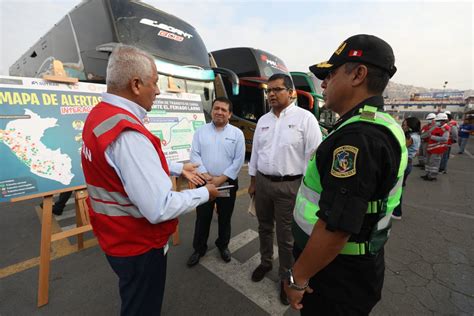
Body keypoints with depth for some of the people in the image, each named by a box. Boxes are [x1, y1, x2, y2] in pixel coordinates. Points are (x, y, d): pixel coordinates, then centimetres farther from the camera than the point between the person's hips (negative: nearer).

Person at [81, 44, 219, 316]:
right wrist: (204, 194, -17)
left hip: (118, 236, 9)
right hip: (139, 245, -8)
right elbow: (160, 209, -33)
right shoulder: (128, 132, -32)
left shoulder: (100, 115, -1)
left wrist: (178, 168, 9)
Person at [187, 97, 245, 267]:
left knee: (225, 218, 16)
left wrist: (221, 178, -14)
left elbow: (238, 160, -7)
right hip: (204, 183, 1)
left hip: (227, 184, 0)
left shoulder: (237, 133, -1)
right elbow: (195, 155, -3)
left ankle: (223, 245, 40)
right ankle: (199, 248, 35)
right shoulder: (200, 131, 3)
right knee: (202, 218, 13)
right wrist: (205, 175, -16)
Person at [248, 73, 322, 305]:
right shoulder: (263, 121, 8)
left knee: (286, 235, 9)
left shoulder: (305, 118, -9)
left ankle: (287, 275, 34)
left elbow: (313, 156, -11)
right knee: (264, 227, 21)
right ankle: (265, 262, 46)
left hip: (289, 185, -5)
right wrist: (252, 182, 13)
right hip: (262, 182, 5)